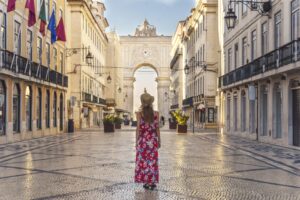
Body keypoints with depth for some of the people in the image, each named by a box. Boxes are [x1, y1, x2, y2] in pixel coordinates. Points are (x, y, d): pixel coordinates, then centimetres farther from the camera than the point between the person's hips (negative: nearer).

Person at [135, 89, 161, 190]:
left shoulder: (139, 113, -5)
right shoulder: (156, 113, 0)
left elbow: (138, 128, -6)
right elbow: (157, 128, 1)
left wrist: (137, 142, 0)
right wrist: (159, 141, 9)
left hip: (143, 140, -2)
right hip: (153, 140, 2)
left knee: (143, 161, 6)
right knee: (153, 161, 7)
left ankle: (146, 182, 8)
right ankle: (152, 182, 9)